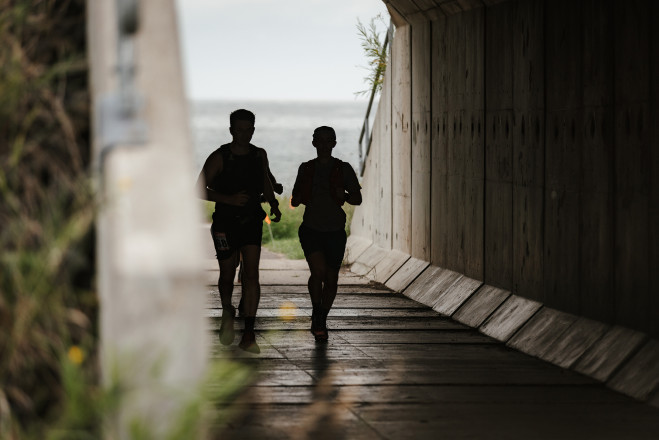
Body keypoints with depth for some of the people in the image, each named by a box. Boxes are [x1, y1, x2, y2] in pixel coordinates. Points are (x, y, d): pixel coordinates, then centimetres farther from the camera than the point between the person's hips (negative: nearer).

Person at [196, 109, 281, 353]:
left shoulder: (259, 155, 6)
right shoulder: (219, 157, -8)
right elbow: (200, 189, -9)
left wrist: (273, 204, 8)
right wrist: (230, 199, -20)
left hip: (252, 221, 2)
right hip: (225, 221, -2)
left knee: (251, 272, -12)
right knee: (227, 274, 6)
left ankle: (249, 335, -15)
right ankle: (227, 310, 41)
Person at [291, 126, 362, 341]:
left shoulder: (343, 169, 2)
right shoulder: (306, 169, 7)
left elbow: (358, 198, 4)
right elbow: (295, 198, 18)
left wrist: (345, 196, -16)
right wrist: (296, 199, -5)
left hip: (335, 231, 0)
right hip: (311, 229, 0)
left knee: (331, 280, 5)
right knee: (318, 271, -21)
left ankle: (321, 320, 26)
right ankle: (317, 314, 0)